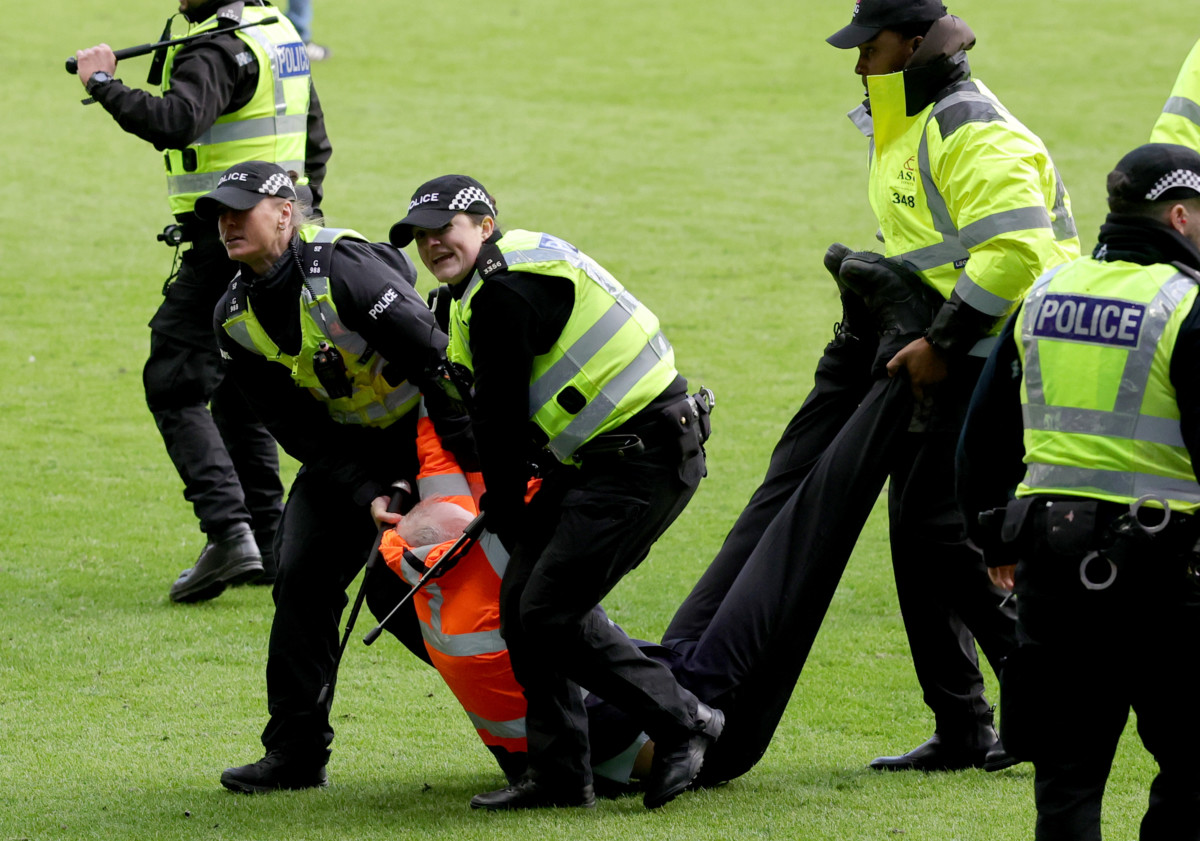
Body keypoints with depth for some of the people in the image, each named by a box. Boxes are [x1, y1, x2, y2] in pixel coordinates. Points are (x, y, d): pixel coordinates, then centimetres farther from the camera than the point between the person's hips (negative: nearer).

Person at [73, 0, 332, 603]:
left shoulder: (217, 50, -16)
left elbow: (175, 123, -34)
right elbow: (315, 140, 24)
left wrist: (103, 83, -23)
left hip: (227, 247, -9)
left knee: (173, 387, -6)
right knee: (238, 390, 17)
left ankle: (229, 532, -18)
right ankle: (268, 544, 16)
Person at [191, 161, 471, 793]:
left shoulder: (340, 267, -26)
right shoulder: (236, 318, -4)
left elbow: (436, 359, -28)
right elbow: (298, 431, -5)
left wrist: (474, 474, -27)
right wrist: (368, 496, -16)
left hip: (424, 434, -6)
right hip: (344, 451, 6)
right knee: (302, 581, -4)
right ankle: (296, 753, 4)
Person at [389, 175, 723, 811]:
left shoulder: (503, 292, -16)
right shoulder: (487, 286, 17)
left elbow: (502, 418, -13)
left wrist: (505, 513, -2)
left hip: (643, 463, -11)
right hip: (594, 459, 11)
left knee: (550, 614, -12)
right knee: (521, 600, 7)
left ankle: (683, 726, -1)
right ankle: (558, 776, 12)